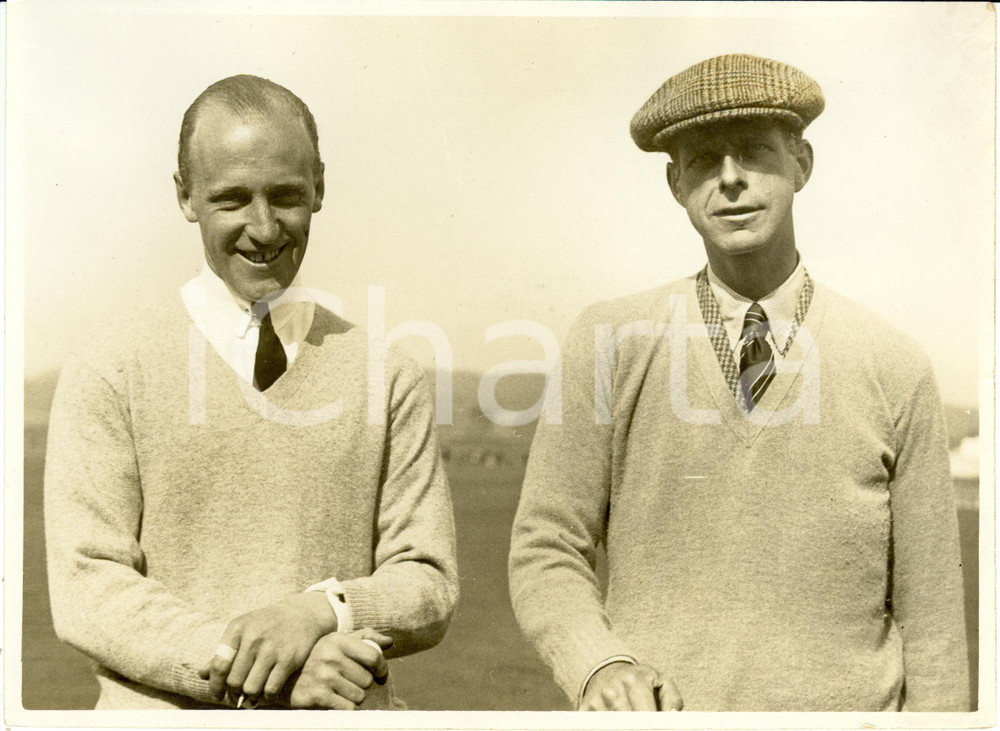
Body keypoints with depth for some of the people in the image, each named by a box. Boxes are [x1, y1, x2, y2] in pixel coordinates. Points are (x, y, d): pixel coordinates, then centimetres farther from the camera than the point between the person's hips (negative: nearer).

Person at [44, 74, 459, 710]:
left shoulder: (388, 375, 0)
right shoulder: (111, 367, -3)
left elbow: (428, 590, 1)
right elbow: (87, 590, -8)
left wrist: (320, 611, -19)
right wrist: (268, 674, -18)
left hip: (351, 707, 1)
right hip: (164, 709, 0)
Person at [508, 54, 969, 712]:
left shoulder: (896, 369, -3)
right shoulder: (609, 343, -4)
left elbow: (929, 615, 0)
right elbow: (546, 555, -3)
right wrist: (600, 665, -18)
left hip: (839, 705, 1)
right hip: (657, 711, 0)